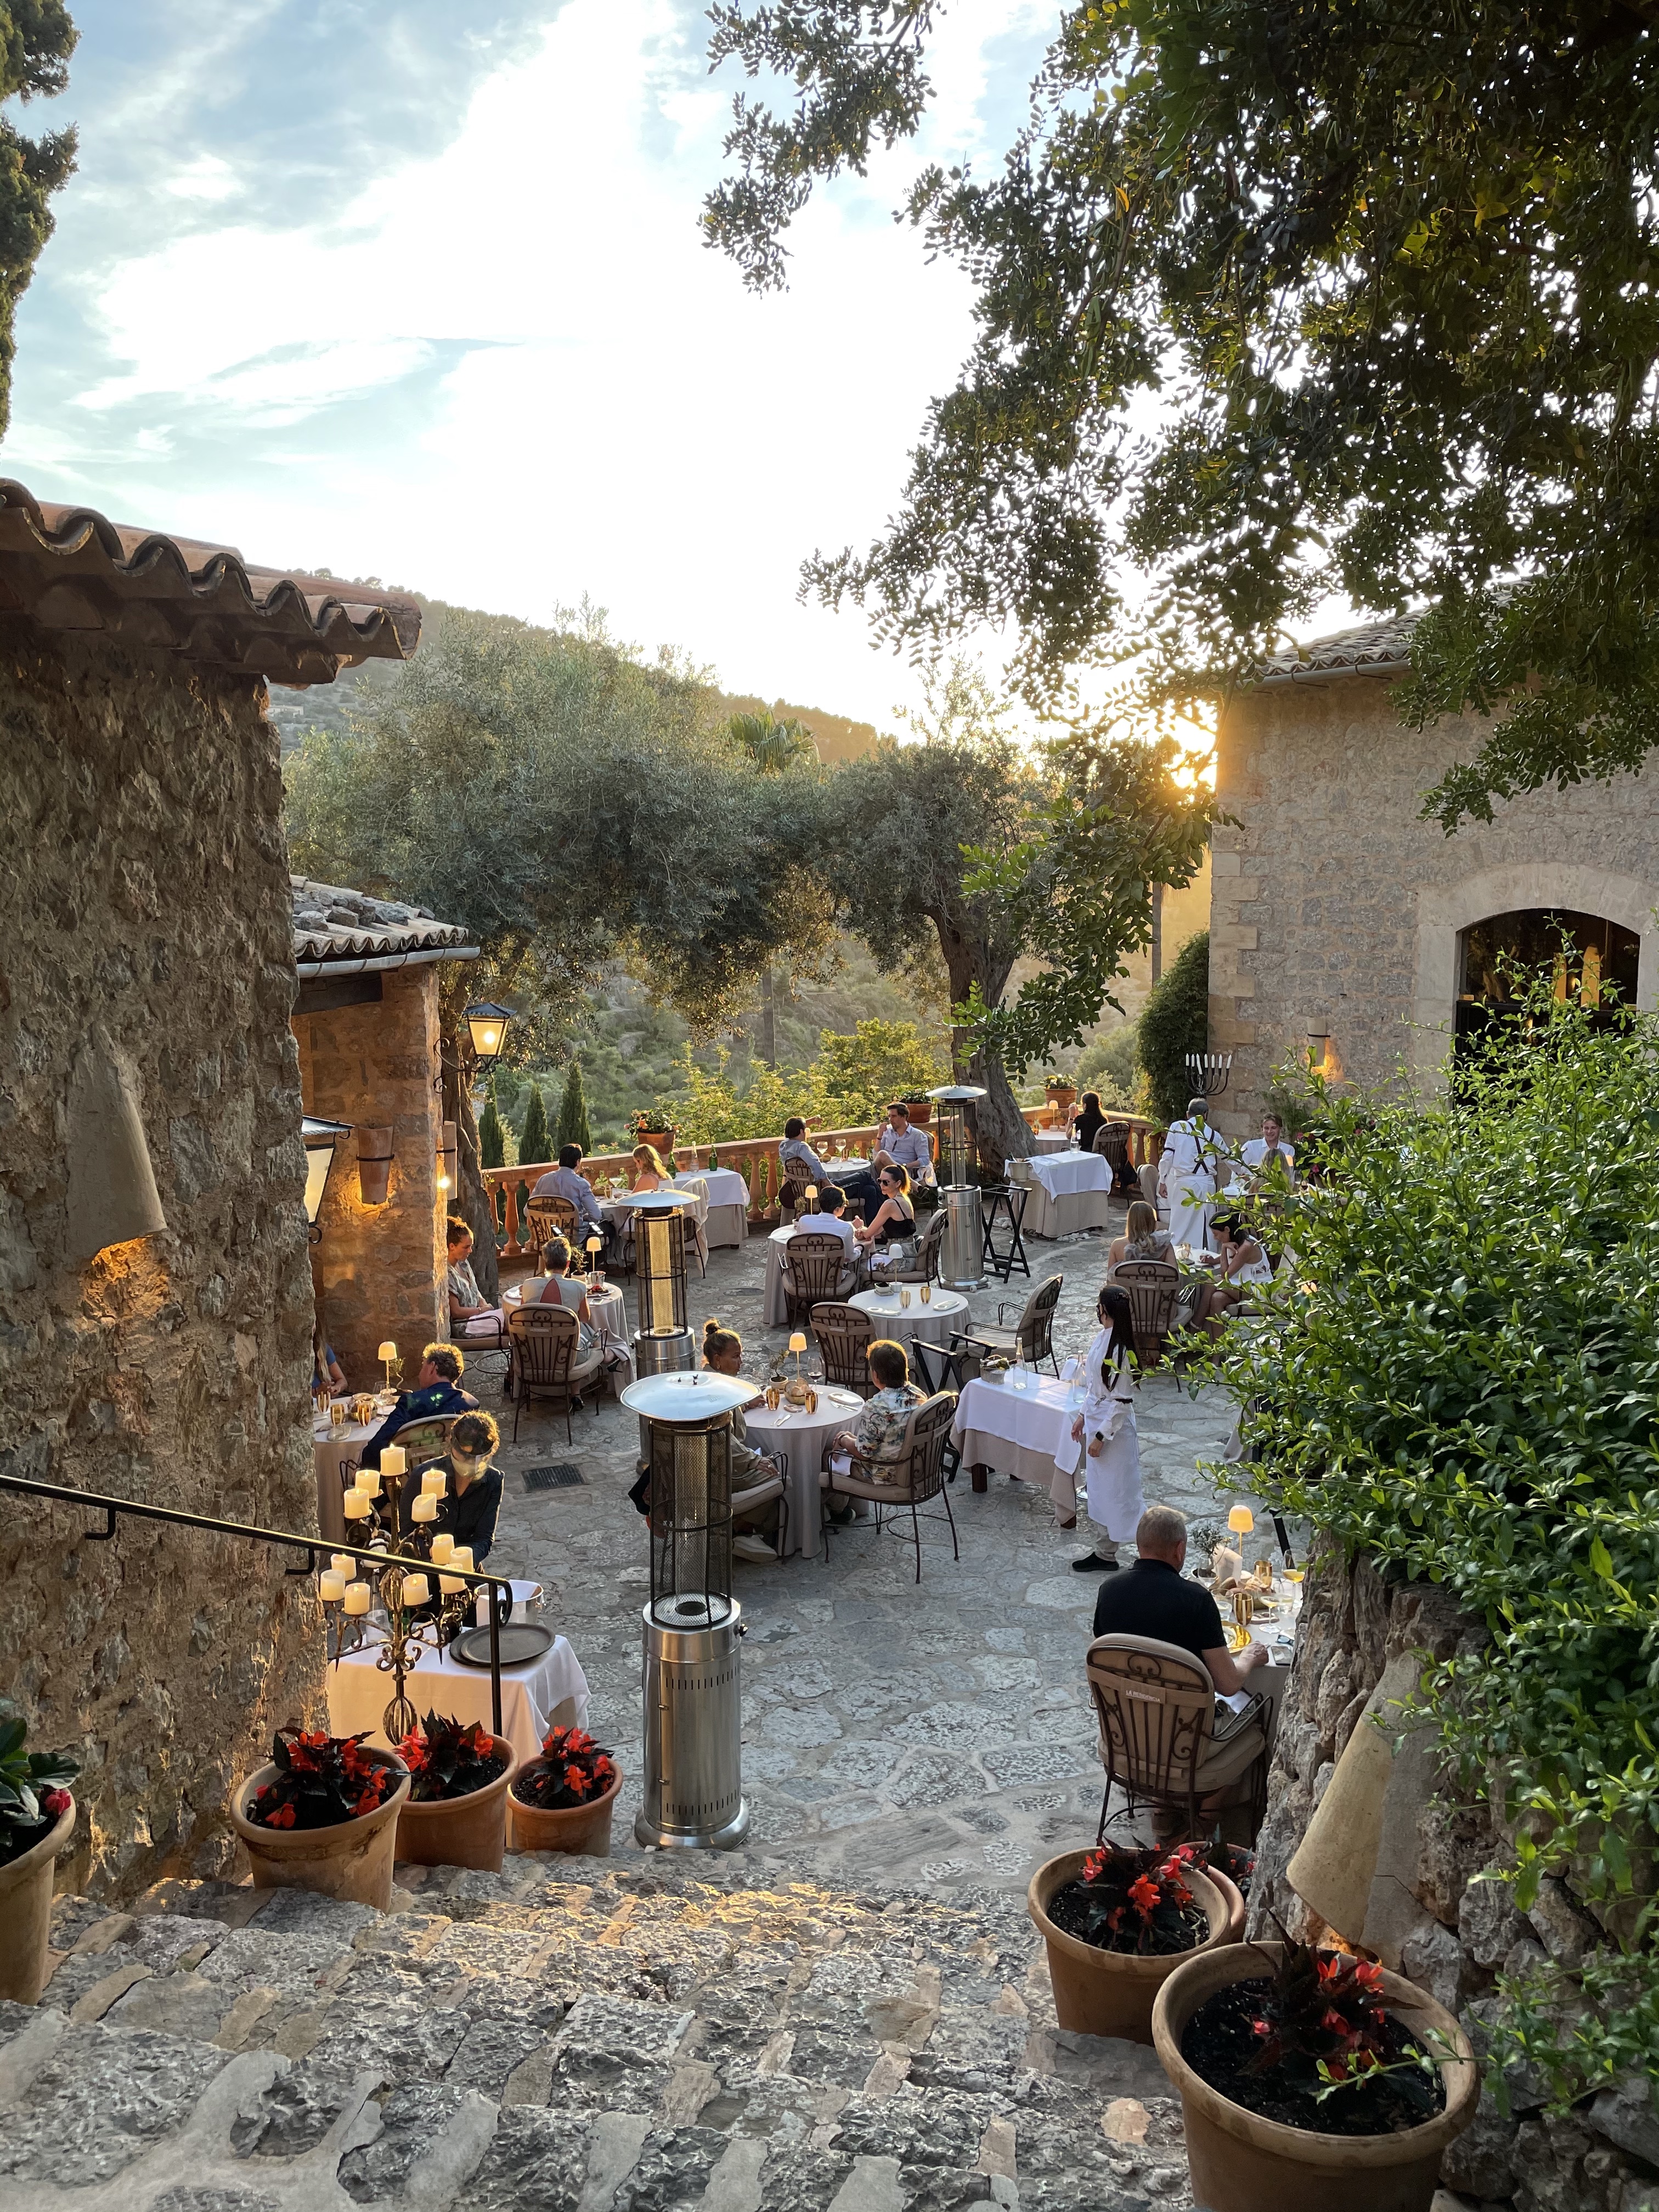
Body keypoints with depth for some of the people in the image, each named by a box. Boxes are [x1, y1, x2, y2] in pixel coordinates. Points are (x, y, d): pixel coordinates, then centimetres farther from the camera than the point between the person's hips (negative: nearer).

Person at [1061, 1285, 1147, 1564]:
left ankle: (1106, 1556, 19)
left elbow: (1120, 1401, -22)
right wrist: (1082, 1415, 15)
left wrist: (1100, 1437, -18)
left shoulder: (1119, 1349, -26)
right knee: (1097, 1485, 21)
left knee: (1111, 1491, 5)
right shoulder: (1102, 1337, 2)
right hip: (1094, 1416, 9)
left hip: (1113, 1426, -9)